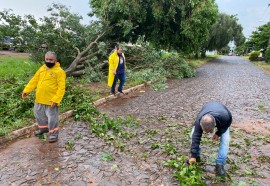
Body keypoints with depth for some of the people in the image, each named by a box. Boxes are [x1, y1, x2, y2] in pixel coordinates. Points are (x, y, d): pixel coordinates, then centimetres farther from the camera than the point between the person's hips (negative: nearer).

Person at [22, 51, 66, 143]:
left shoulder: (59, 71, -14)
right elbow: (34, 80, 14)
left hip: (51, 100, -7)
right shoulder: (42, 68, 9)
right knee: (39, 114, 23)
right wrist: (26, 90, 5)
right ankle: (43, 128, 46)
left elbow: (61, 87, -18)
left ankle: (53, 134, 21)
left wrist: (56, 99, -25)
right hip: (39, 99, 8)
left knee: (52, 117, 3)